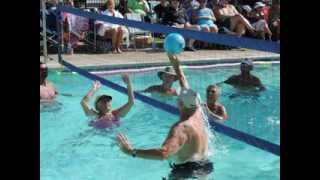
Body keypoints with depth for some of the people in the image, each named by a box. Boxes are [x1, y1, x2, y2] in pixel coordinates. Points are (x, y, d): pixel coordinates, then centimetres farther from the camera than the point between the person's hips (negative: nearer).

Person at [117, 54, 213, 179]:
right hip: (204, 167, 9)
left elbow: (163, 153, -43)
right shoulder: (198, 114, -3)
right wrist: (177, 67, 24)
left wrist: (132, 152, -43)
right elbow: (187, 89, 13)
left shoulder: (181, 128, -27)